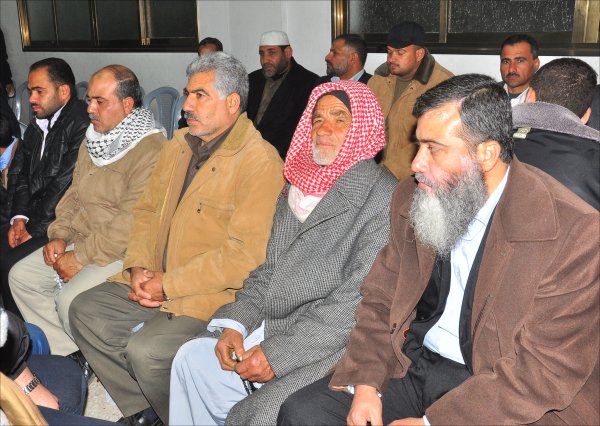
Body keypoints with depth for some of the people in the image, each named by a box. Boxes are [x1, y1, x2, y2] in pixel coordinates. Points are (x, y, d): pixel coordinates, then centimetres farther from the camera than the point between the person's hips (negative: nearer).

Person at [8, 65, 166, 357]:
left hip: (122, 252, -9)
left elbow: (132, 223, -24)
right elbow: (74, 193, 18)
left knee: (70, 299, -26)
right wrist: (59, 235, 2)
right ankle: (69, 354, 10)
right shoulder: (93, 138, 11)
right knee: (20, 276, 3)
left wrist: (81, 257, -18)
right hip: (80, 240, 10)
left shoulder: (151, 149, -19)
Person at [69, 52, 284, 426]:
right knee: (85, 311, 1)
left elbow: (245, 252, -23)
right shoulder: (181, 143, 12)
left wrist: (169, 284, -19)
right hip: (155, 281, 9)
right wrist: (139, 267, -1)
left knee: (146, 351, -24)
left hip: (212, 294, -9)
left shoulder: (260, 161, -16)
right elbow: (147, 210, 17)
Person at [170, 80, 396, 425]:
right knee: (192, 357, 0)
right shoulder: (297, 186, 13)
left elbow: (361, 298, -19)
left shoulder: (382, 196, -13)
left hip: (336, 343, -7)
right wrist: (236, 322, -1)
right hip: (274, 327, 8)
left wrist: (278, 353, -19)